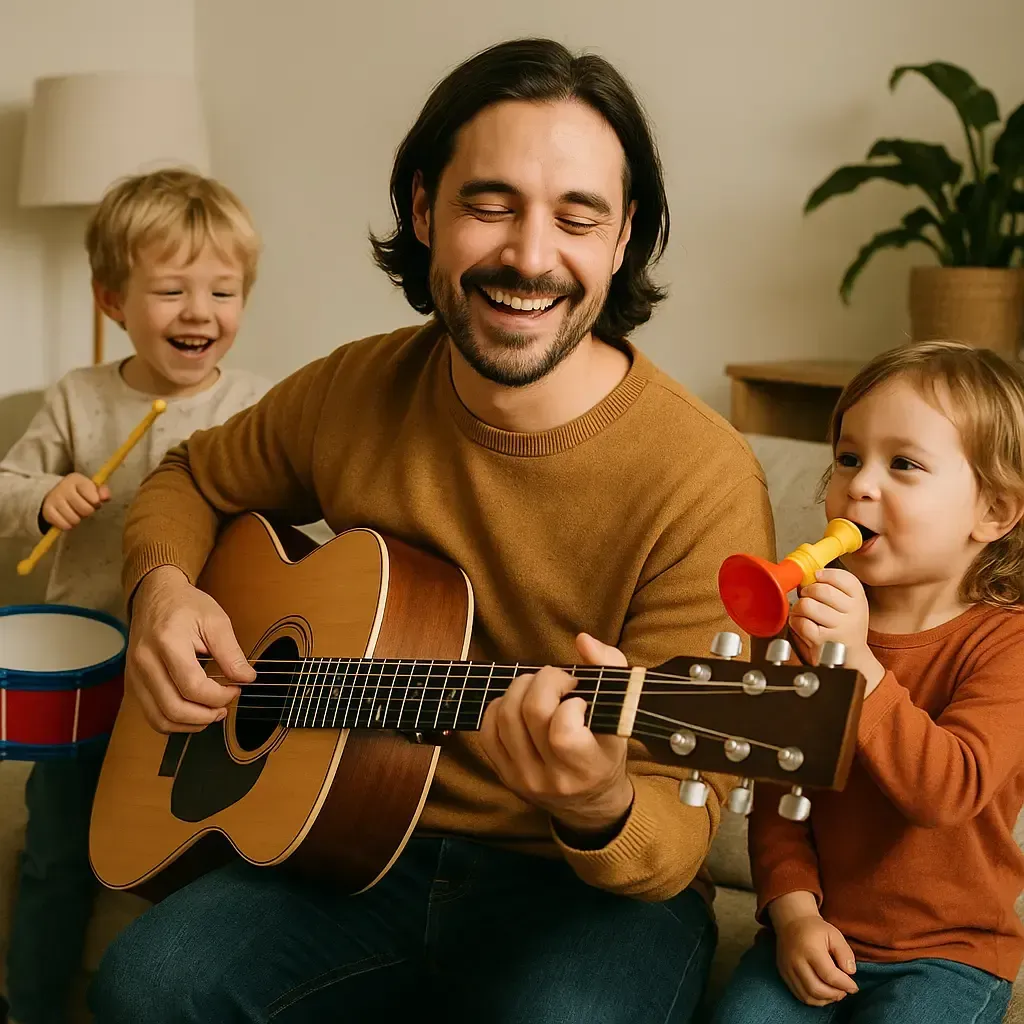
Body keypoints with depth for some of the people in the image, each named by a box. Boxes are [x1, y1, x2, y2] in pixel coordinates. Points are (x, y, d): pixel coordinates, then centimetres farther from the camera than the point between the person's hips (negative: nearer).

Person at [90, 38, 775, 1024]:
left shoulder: (703, 482, -18)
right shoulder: (354, 390, -2)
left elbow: (680, 825, -16)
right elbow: (193, 479, 18)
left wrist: (602, 813, -40)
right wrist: (164, 585, -4)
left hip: (592, 880, -3)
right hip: (362, 845, 4)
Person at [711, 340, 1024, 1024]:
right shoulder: (806, 620, 2)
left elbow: (949, 788, -27)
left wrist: (855, 664, -35)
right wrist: (795, 911, -8)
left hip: (949, 953, -3)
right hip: (816, 935, 3)